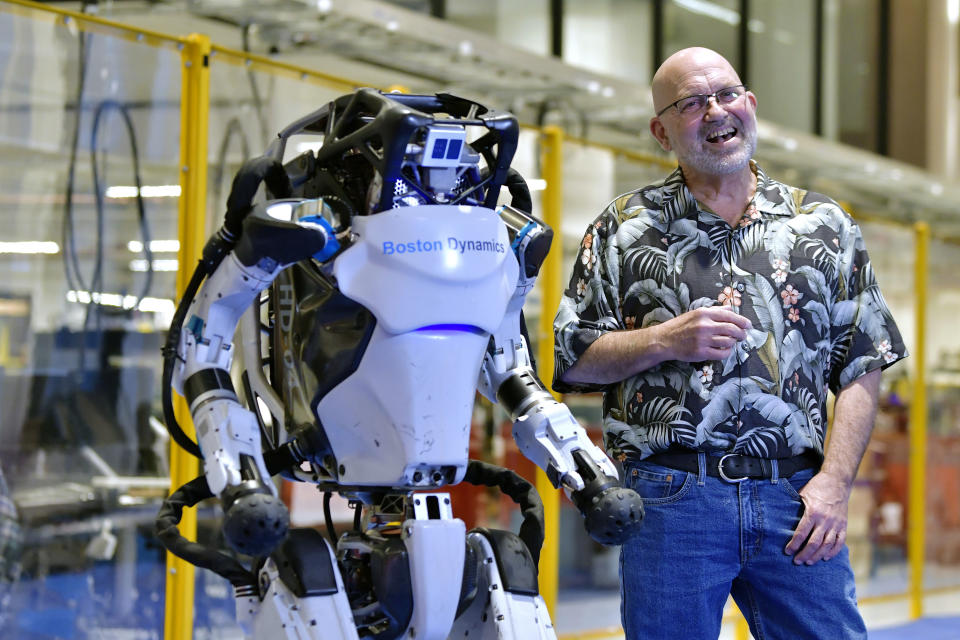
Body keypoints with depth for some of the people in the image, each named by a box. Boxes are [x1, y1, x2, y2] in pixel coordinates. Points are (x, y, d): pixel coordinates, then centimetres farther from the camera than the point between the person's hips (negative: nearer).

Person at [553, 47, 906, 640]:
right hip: (671, 498, -1)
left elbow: (861, 367, 9)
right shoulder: (623, 229, 9)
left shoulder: (824, 225, 12)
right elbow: (571, 360, 5)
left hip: (797, 501, 1)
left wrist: (834, 482, -3)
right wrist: (666, 341, -10)